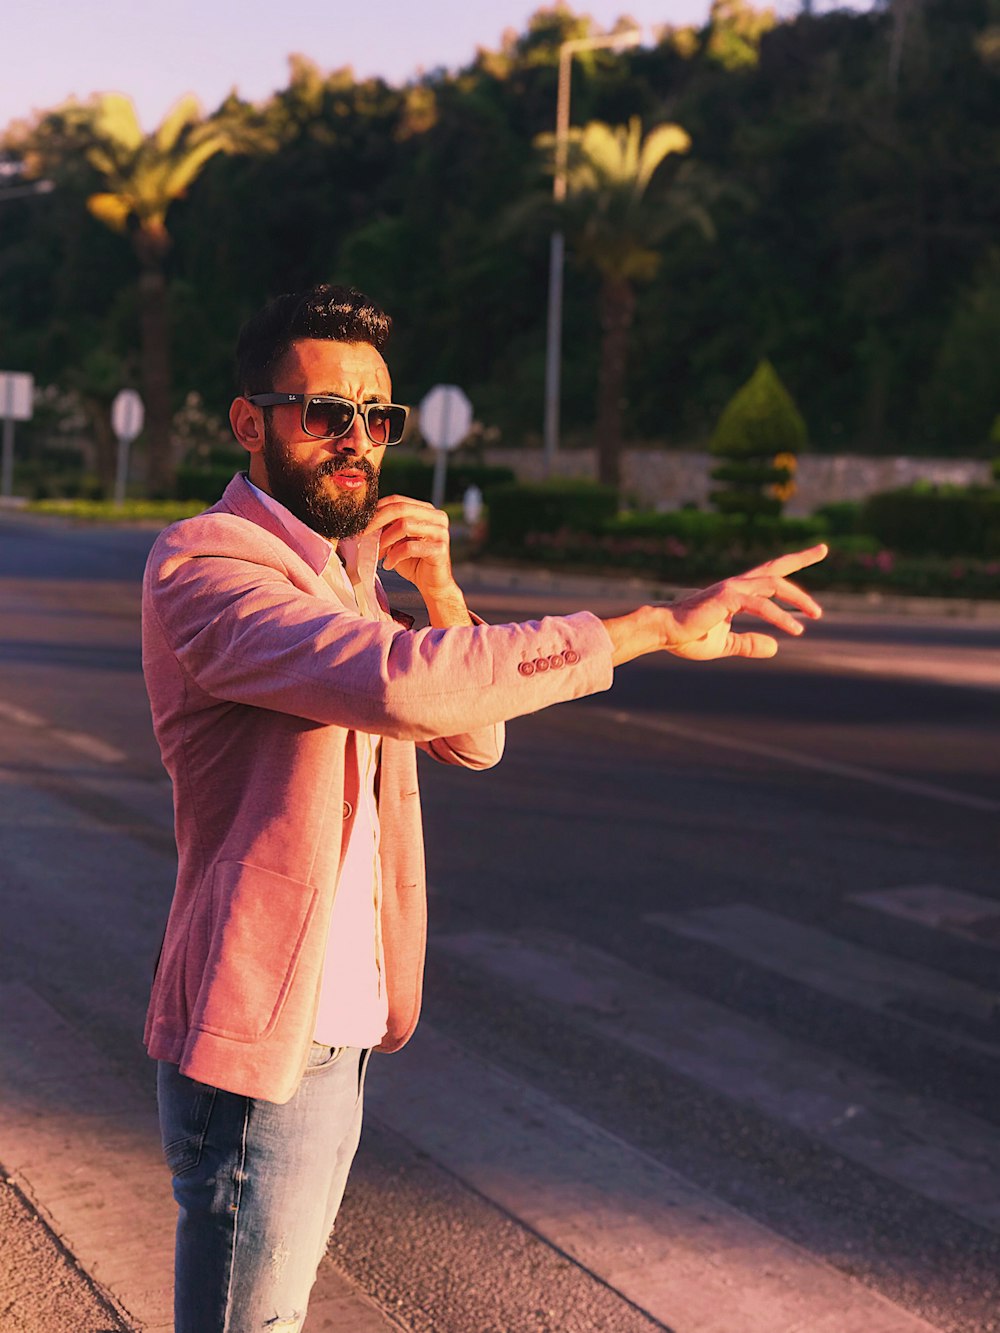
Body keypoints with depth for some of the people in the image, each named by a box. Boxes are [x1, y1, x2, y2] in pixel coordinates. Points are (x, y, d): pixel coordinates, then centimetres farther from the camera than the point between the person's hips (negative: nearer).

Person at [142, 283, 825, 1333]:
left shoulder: (339, 569, 13)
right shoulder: (203, 563, -17)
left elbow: (473, 740, 9)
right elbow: (401, 683, -35)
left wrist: (439, 591, -8)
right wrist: (653, 624, -32)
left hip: (339, 1035, 9)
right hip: (254, 1046, -9)